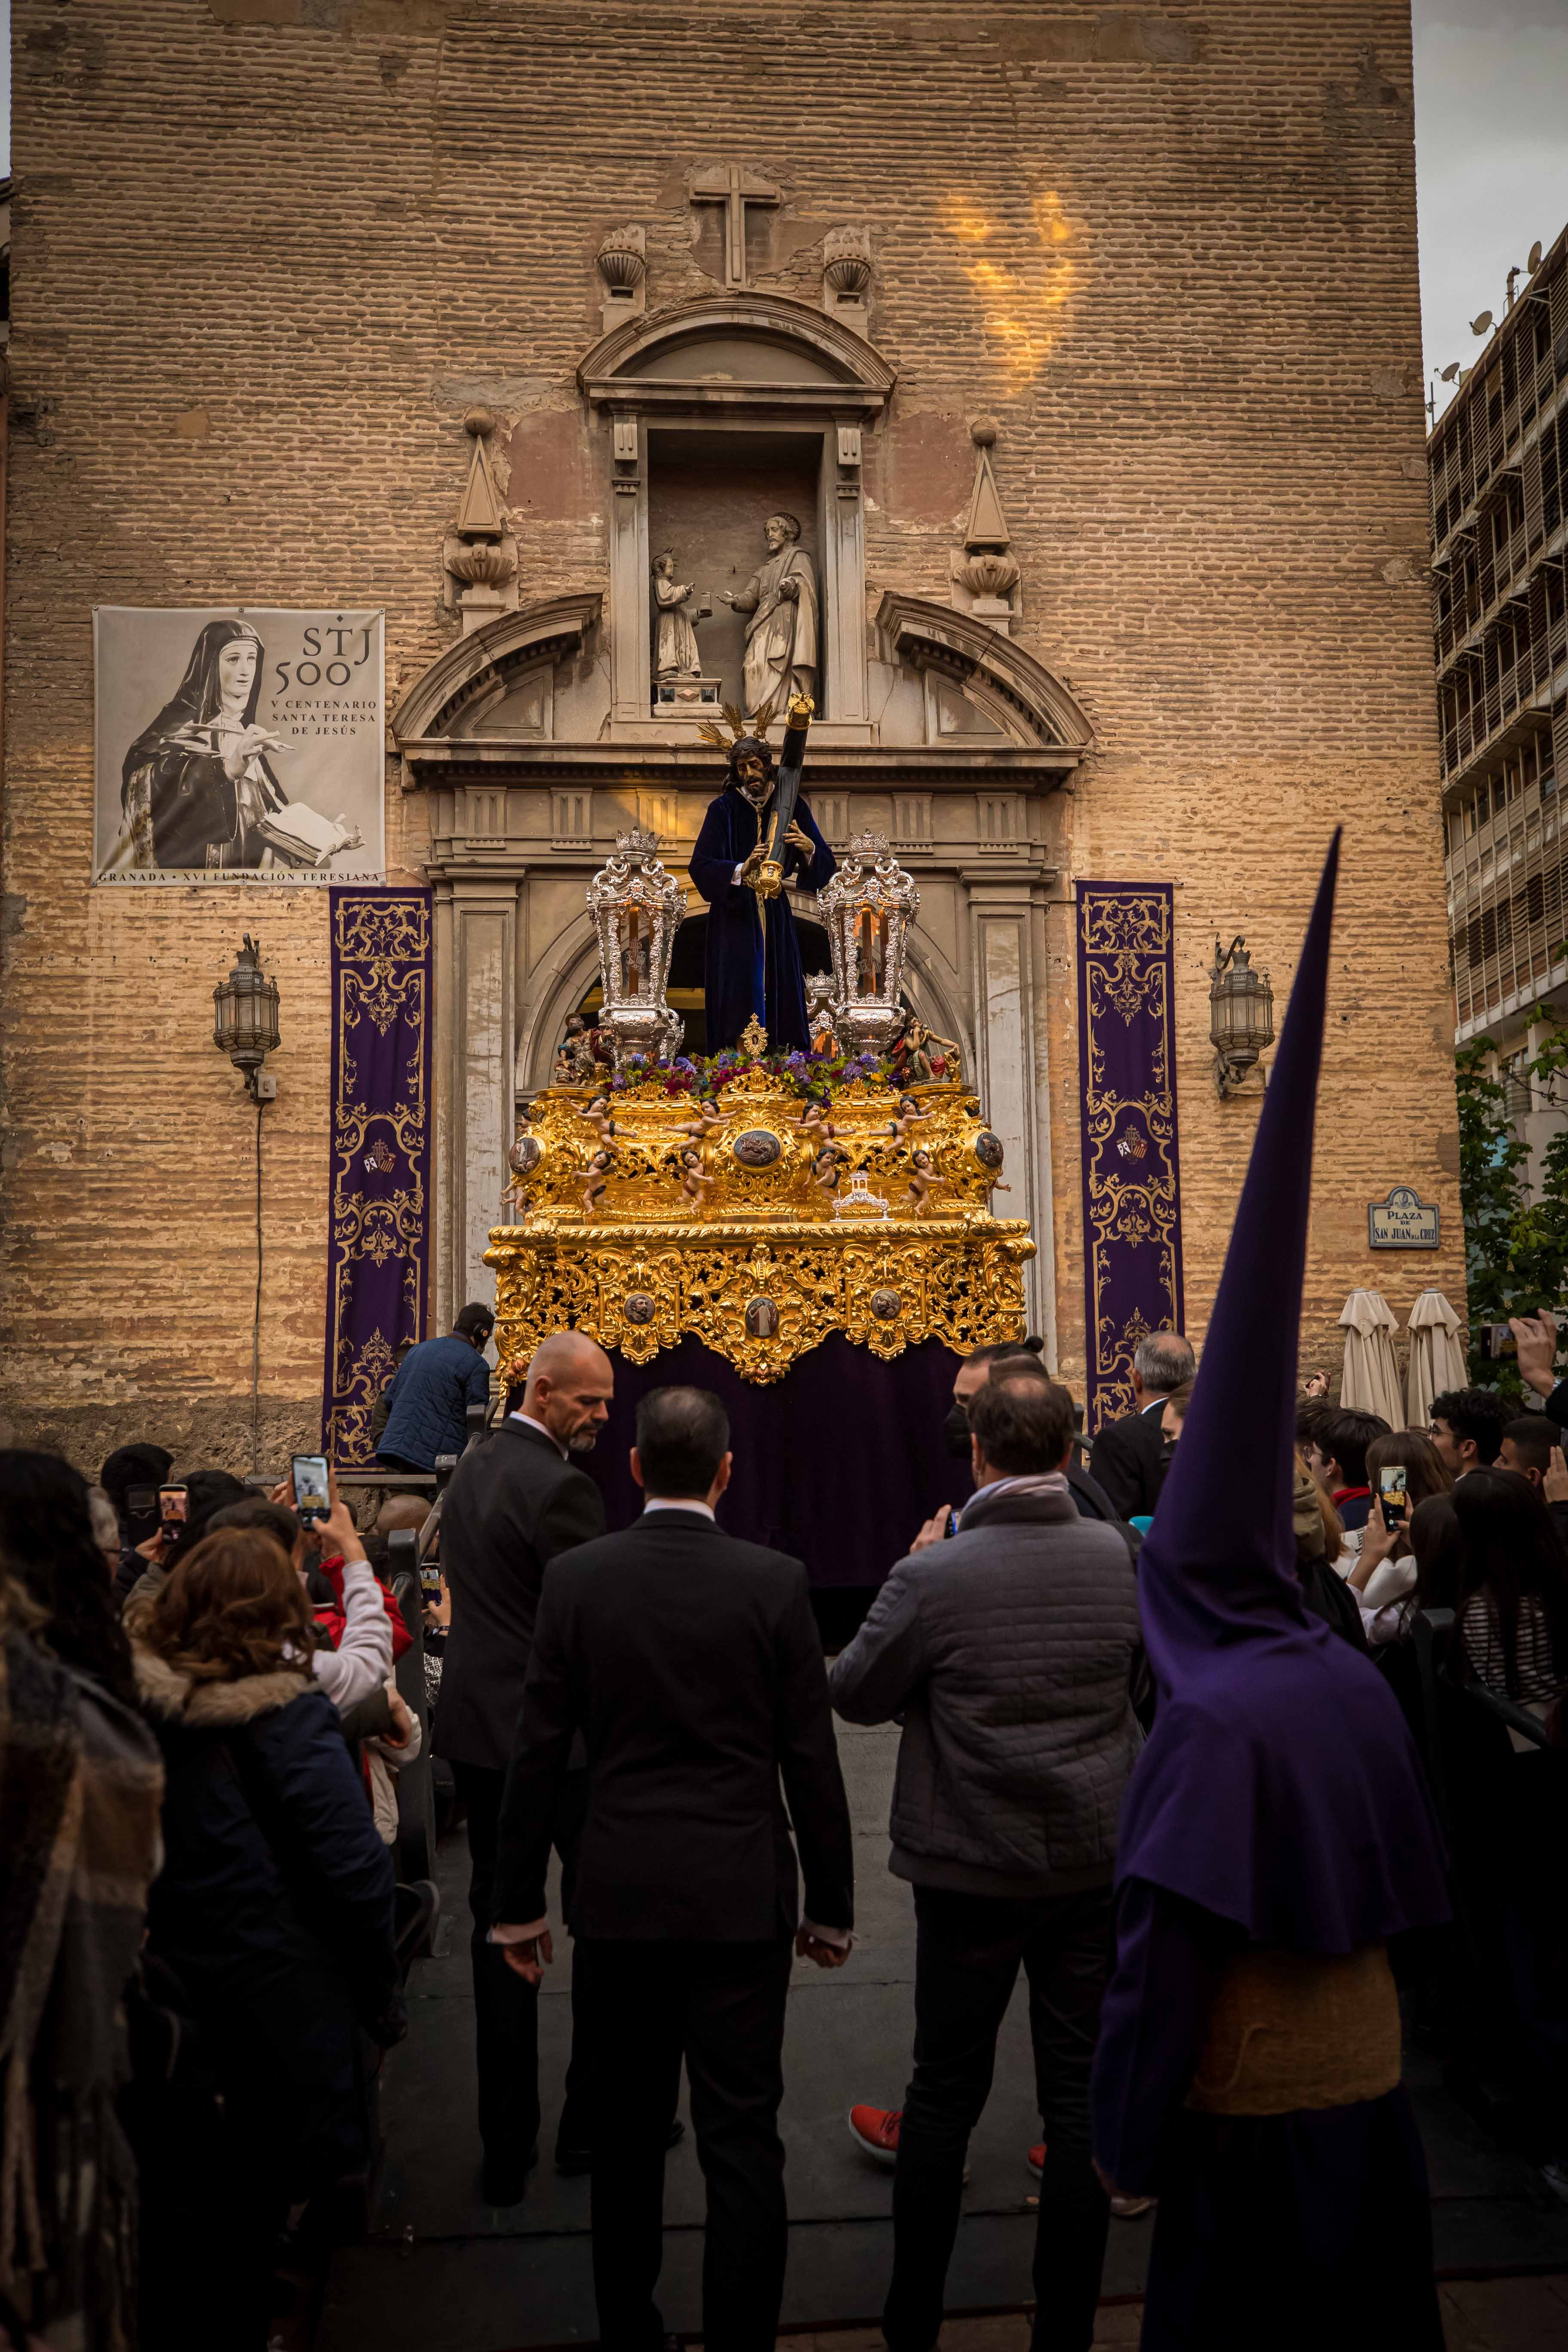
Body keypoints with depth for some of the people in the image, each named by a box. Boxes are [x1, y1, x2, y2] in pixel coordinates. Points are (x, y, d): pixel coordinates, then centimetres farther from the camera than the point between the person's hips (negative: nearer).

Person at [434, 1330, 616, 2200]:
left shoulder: (471, 1468, 9)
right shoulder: (560, 1487, -19)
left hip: (476, 1731, 8)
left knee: (500, 1931, 13)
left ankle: (506, 2146, 21)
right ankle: (592, 2121, 22)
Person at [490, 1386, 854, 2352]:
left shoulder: (576, 1577, -5)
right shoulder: (775, 1583, -8)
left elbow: (539, 1753, -2)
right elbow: (812, 1761, -4)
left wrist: (520, 1903, 8)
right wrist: (831, 1906, 7)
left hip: (619, 1894, 2)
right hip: (742, 1898, -2)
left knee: (627, 2134, 17)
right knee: (742, 2138, 6)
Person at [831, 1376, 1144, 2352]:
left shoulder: (935, 1577, -19)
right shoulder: (1124, 1558, -8)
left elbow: (854, 1694, -6)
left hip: (972, 1870, -2)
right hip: (1099, 1861, 2)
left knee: (945, 2090, 12)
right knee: (1082, 2090, 12)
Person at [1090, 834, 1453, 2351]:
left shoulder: (1209, 1720, -23)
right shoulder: (1358, 1684, -2)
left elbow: (1163, 1945, -20)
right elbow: (1404, 1896, 8)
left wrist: (1122, 2133, -10)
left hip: (1248, 2109, -7)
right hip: (1369, 2083, 7)